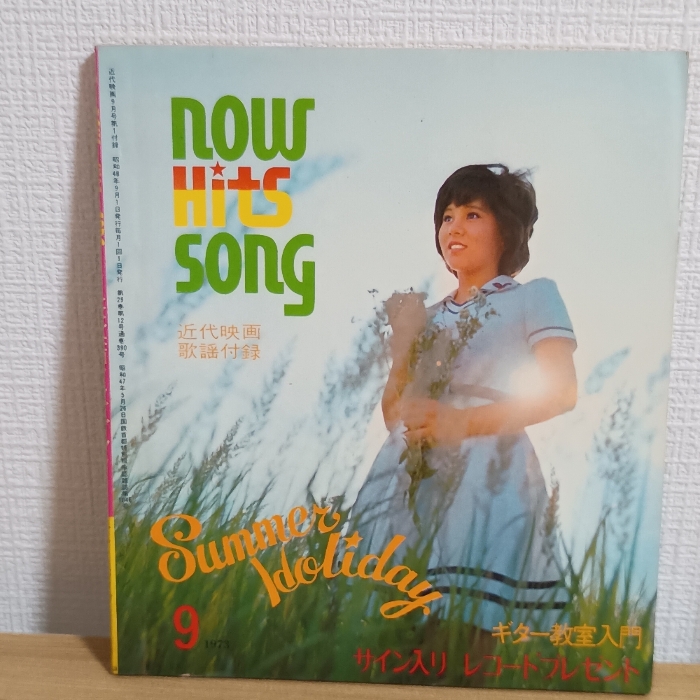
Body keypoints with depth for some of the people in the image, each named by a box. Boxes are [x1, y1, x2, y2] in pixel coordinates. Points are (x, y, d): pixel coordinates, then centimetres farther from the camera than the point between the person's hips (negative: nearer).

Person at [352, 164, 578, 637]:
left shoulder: (534, 297, 7)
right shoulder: (429, 316, 19)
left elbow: (561, 392, -7)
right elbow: (393, 413, 15)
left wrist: (464, 421, -16)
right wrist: (404, 345, 1)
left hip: (486, 474, -4)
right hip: (411, 476, 4)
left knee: (471, 615, -8)